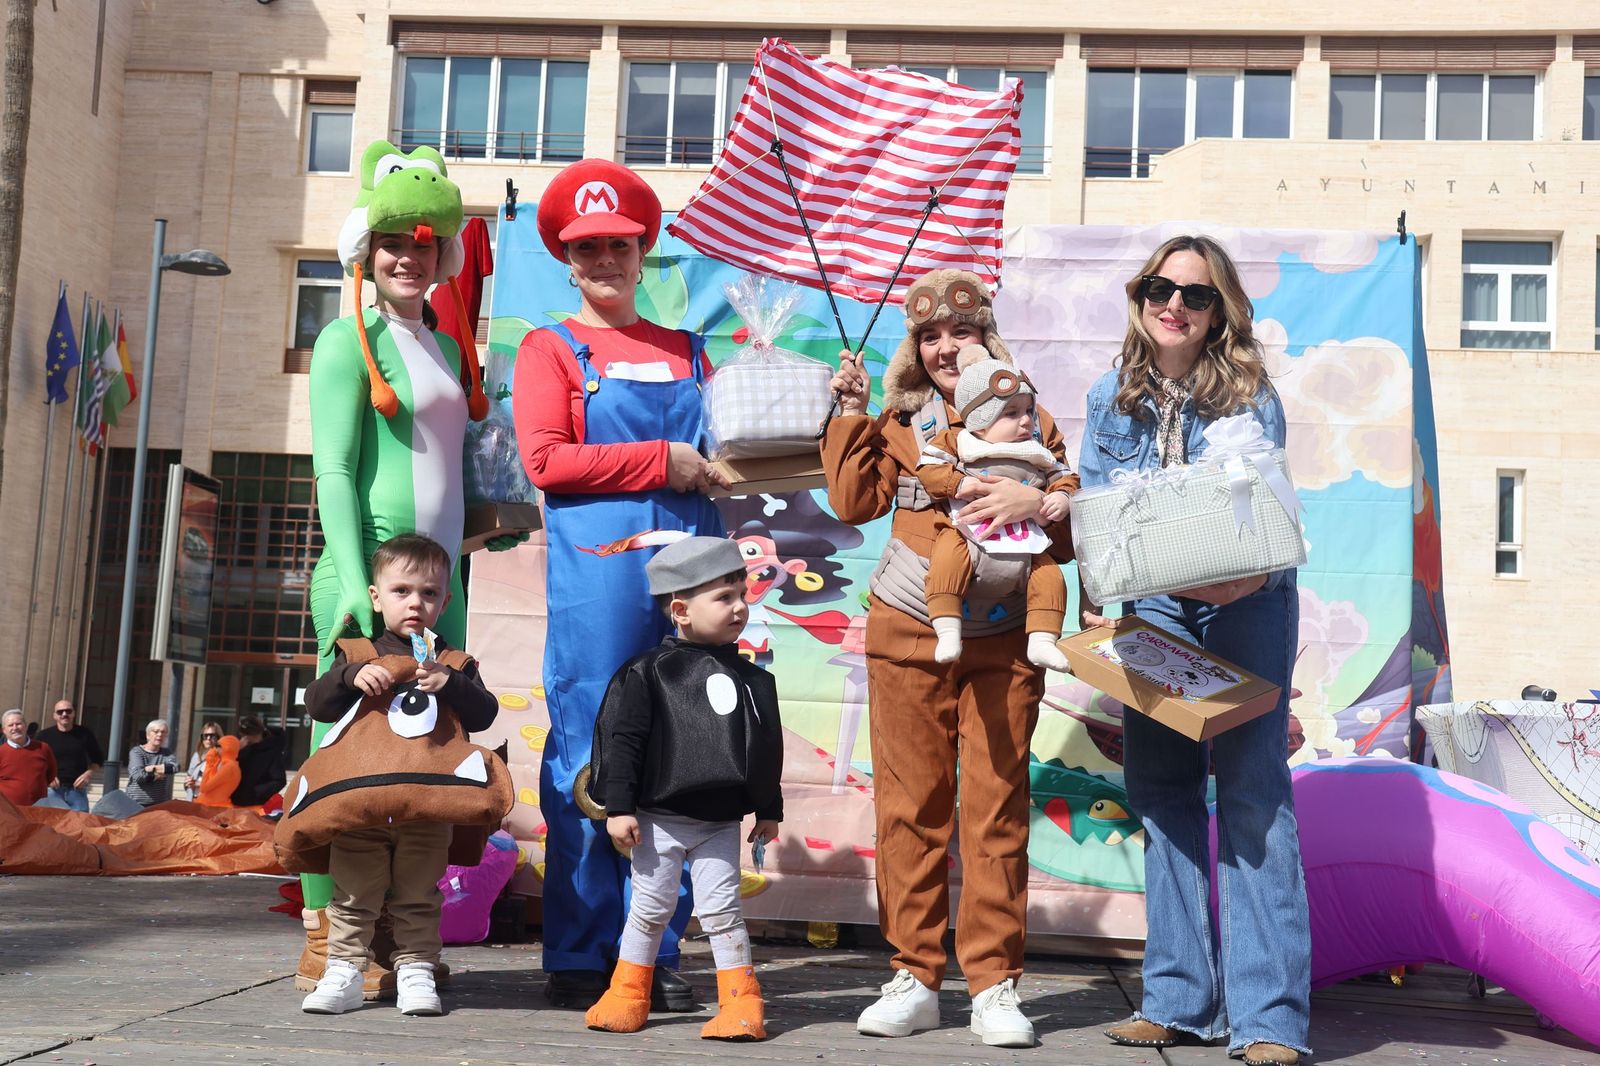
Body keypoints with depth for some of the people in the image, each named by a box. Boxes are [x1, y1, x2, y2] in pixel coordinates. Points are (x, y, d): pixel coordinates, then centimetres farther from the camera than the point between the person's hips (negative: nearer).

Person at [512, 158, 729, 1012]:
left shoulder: (686, 353, 21)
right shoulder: (551, 348, 9)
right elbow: (545, 460, -5)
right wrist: (661, 462, -8)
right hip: (598, 569, -4)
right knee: (590, 756, -4)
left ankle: (654, 952, 10)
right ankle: (577, 959, 4)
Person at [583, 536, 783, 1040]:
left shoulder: (751, 678, 6)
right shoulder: (648, 673, -8)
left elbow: (767, 749, 14)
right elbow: (621, 739, -9)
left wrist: (769, 810, 15)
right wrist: (618, 806, -12)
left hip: (722, 822, 2)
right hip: (661, 818, -2)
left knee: (720, 910, 1)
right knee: (650, 908, 7)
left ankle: (742, 1003, 9)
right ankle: (627, 996, 22)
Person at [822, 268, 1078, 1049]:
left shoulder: (1029, 420, 5)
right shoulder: (900, 423, 10)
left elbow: (1070, 533, 2)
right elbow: (854, 502, 2)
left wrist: (1039, 502, -19)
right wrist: (851, 413, 0)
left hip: (1003, 640, -1)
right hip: (908, 634, 2)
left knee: (996, 807, 0)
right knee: (910, 805, 4)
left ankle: (994, 984, 8)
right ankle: (915, 977, 13)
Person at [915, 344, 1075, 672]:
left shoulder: (1036, 454, 15)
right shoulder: (957, 442, 3)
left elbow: (1061, 476, 20)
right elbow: (928, 466, -4)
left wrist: (1061, 497, -2)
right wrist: (959, 485, -17)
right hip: (966, 530, -4)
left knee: (1050, 577, -14)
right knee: (948, 559, -33)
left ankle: (1041, 641, -8)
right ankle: (948, 630, -31)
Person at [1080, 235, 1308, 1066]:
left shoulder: (1251, 398, -7)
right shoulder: (1112, 399, 4)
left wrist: (1249, 572, -30)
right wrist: (1094, 608, -7)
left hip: (1247, 604, -4)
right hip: (1155, 608, 4)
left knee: (1252, 793, -9)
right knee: (1160, 791, 4)